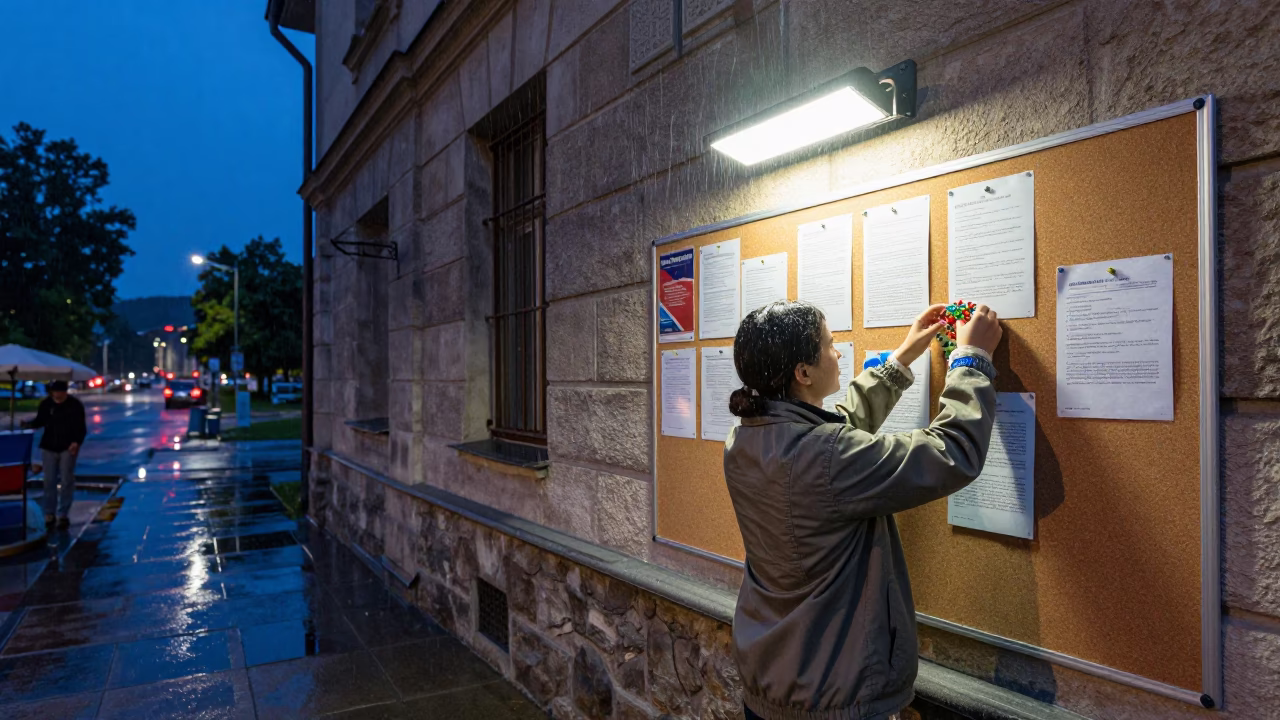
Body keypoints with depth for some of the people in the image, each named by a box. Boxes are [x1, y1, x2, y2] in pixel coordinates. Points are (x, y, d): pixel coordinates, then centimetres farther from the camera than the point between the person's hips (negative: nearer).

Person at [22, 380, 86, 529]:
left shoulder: (75, 405, -8)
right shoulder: (45, 404, -2)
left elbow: (81, 428, -8)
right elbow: (40, 421, 10)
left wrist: (77, 442, -23)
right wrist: (29, 424, -11)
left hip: (68, 448, -2)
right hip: (49, 447, 2)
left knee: (67, 481, -1)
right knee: (49, 481, 4)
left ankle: (63, 514, 6)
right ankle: (49, 513, 14)